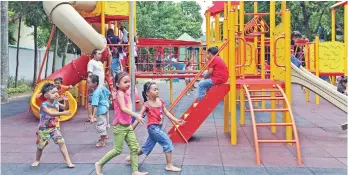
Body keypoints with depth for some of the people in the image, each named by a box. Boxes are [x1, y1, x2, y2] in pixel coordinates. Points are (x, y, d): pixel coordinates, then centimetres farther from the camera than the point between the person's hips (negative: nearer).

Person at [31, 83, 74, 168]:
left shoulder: (56, 103, -3)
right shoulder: (44, 105, -20)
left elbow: (66, 108, 5)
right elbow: (51, 113, -35)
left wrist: (66, 101, -15)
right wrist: (63, 113, -43)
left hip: (54, 128, 3)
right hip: (44, 129, -3)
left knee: (61, 142, -14)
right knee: (40, 146, 13)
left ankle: (67, 160, -10)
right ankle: (37, 160, 38)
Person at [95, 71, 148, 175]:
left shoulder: (127, 94, 11)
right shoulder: (120, 93, -15)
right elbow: (123, 108, -25)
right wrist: (136, 115, -29)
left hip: (128, 126, 9)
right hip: (120, 126, -9)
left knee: (135, 147, 5)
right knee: (118, 150, -1)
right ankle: (99, 164, 17)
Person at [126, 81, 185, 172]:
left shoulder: (160, 101, 7)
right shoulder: (147, 105, -12)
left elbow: (166, 113, 11)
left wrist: (176, 120, 2)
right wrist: (131, 129, -11)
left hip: (158, 127, 8)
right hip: (153, 127, -8)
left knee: (147, 147, 18)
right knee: (168, 143, -9)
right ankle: (169, 165, 1)